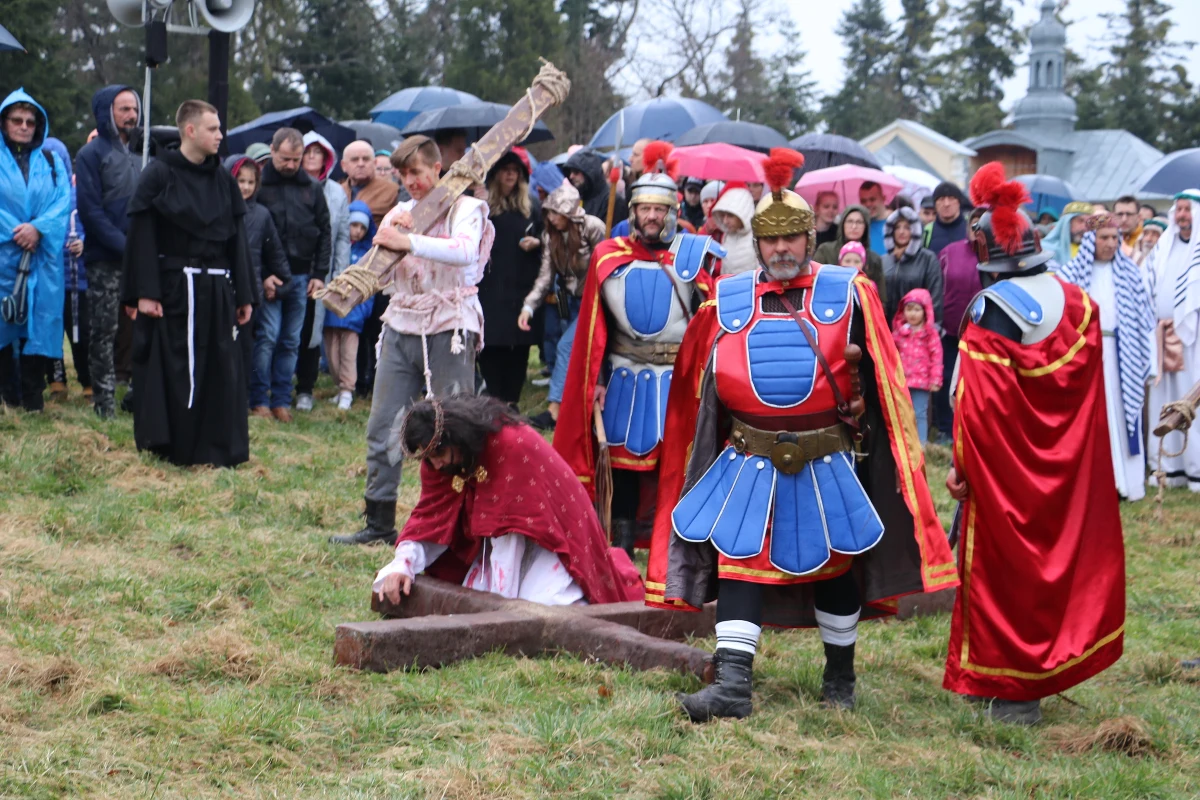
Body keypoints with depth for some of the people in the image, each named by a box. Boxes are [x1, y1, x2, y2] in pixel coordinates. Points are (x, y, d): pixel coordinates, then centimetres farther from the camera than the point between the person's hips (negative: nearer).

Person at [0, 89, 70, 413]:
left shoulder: (52, 161, 13)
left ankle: (33, 398, 2)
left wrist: (39, 229, -14)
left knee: (39, 320, -2)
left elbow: (64, 202, 1)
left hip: (43, 257, 2)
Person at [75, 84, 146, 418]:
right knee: (105, 331, -2)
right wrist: (124, 245, -16)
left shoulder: (143, 151, 14)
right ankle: (105, 400, 2)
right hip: (106, 261, -4)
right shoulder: (91, 154, -2)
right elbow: (90, 209, -10)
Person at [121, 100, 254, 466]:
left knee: (221, 373, 5)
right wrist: (144, 293, -15)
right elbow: (141, 237, -8)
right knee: (173, 371, 0)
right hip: (173, 288, -5)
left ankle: (220, 449, 13)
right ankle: (171, 447, 10)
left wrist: (244, 295, 10)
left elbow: (237, 239, 13)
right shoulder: (158, 175, -5)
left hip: (217, 292, 5)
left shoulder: (223, 181, 10)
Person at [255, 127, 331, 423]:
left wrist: (320, 274, 6)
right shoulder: (258, 184, -2)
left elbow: (325, 232, 14)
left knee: (291, 341, 6)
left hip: (300, 276, 4)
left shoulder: (312, 188, 10)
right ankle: (259, 400, 0)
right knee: (267, 336, -9)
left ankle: (281, 400, 13)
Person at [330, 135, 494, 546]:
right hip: (401, 329, 6)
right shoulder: (399, 214, 14)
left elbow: (466, 251, -25)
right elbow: (380, 279, 9)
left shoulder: (464, 208, -3)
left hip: (449, 330, -6)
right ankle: (379, 524, 12)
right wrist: (387, 241, -9)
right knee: (382, 429, 4)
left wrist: (407, 242, -32)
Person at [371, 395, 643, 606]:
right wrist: (402, 565, -23)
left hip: (550, 536, -6)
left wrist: (503, 599, -27)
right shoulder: (437, 456, -8)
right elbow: (431, 516, -5)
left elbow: (510, 522, -29)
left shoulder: (512, 444, -31)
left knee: (540, 606, -24)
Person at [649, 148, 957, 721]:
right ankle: (731, 685, -8)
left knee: (835, 564, 12)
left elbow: (879, 374, 4)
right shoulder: (727, 301, 5)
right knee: (738, 560, -7)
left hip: (828, 462, -1)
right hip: (749, 460, 1)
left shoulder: (848, 293, 0)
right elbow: (706, 383, 13)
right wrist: (709, 450, 11)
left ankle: (840, 677, 29)